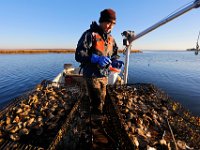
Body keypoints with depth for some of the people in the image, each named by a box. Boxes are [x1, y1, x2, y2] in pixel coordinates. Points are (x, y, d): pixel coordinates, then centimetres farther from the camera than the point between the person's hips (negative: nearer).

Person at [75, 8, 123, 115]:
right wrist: (96, 59, -33)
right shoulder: (90, 34, -12)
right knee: (97, 104, -2)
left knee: (101, 101, 21)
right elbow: (78, 55, -19)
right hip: (92, 75, -7)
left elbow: (114, 55, 19)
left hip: (104, 76, 7)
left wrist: (115, 61, -4)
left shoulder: (111, 39, 9)